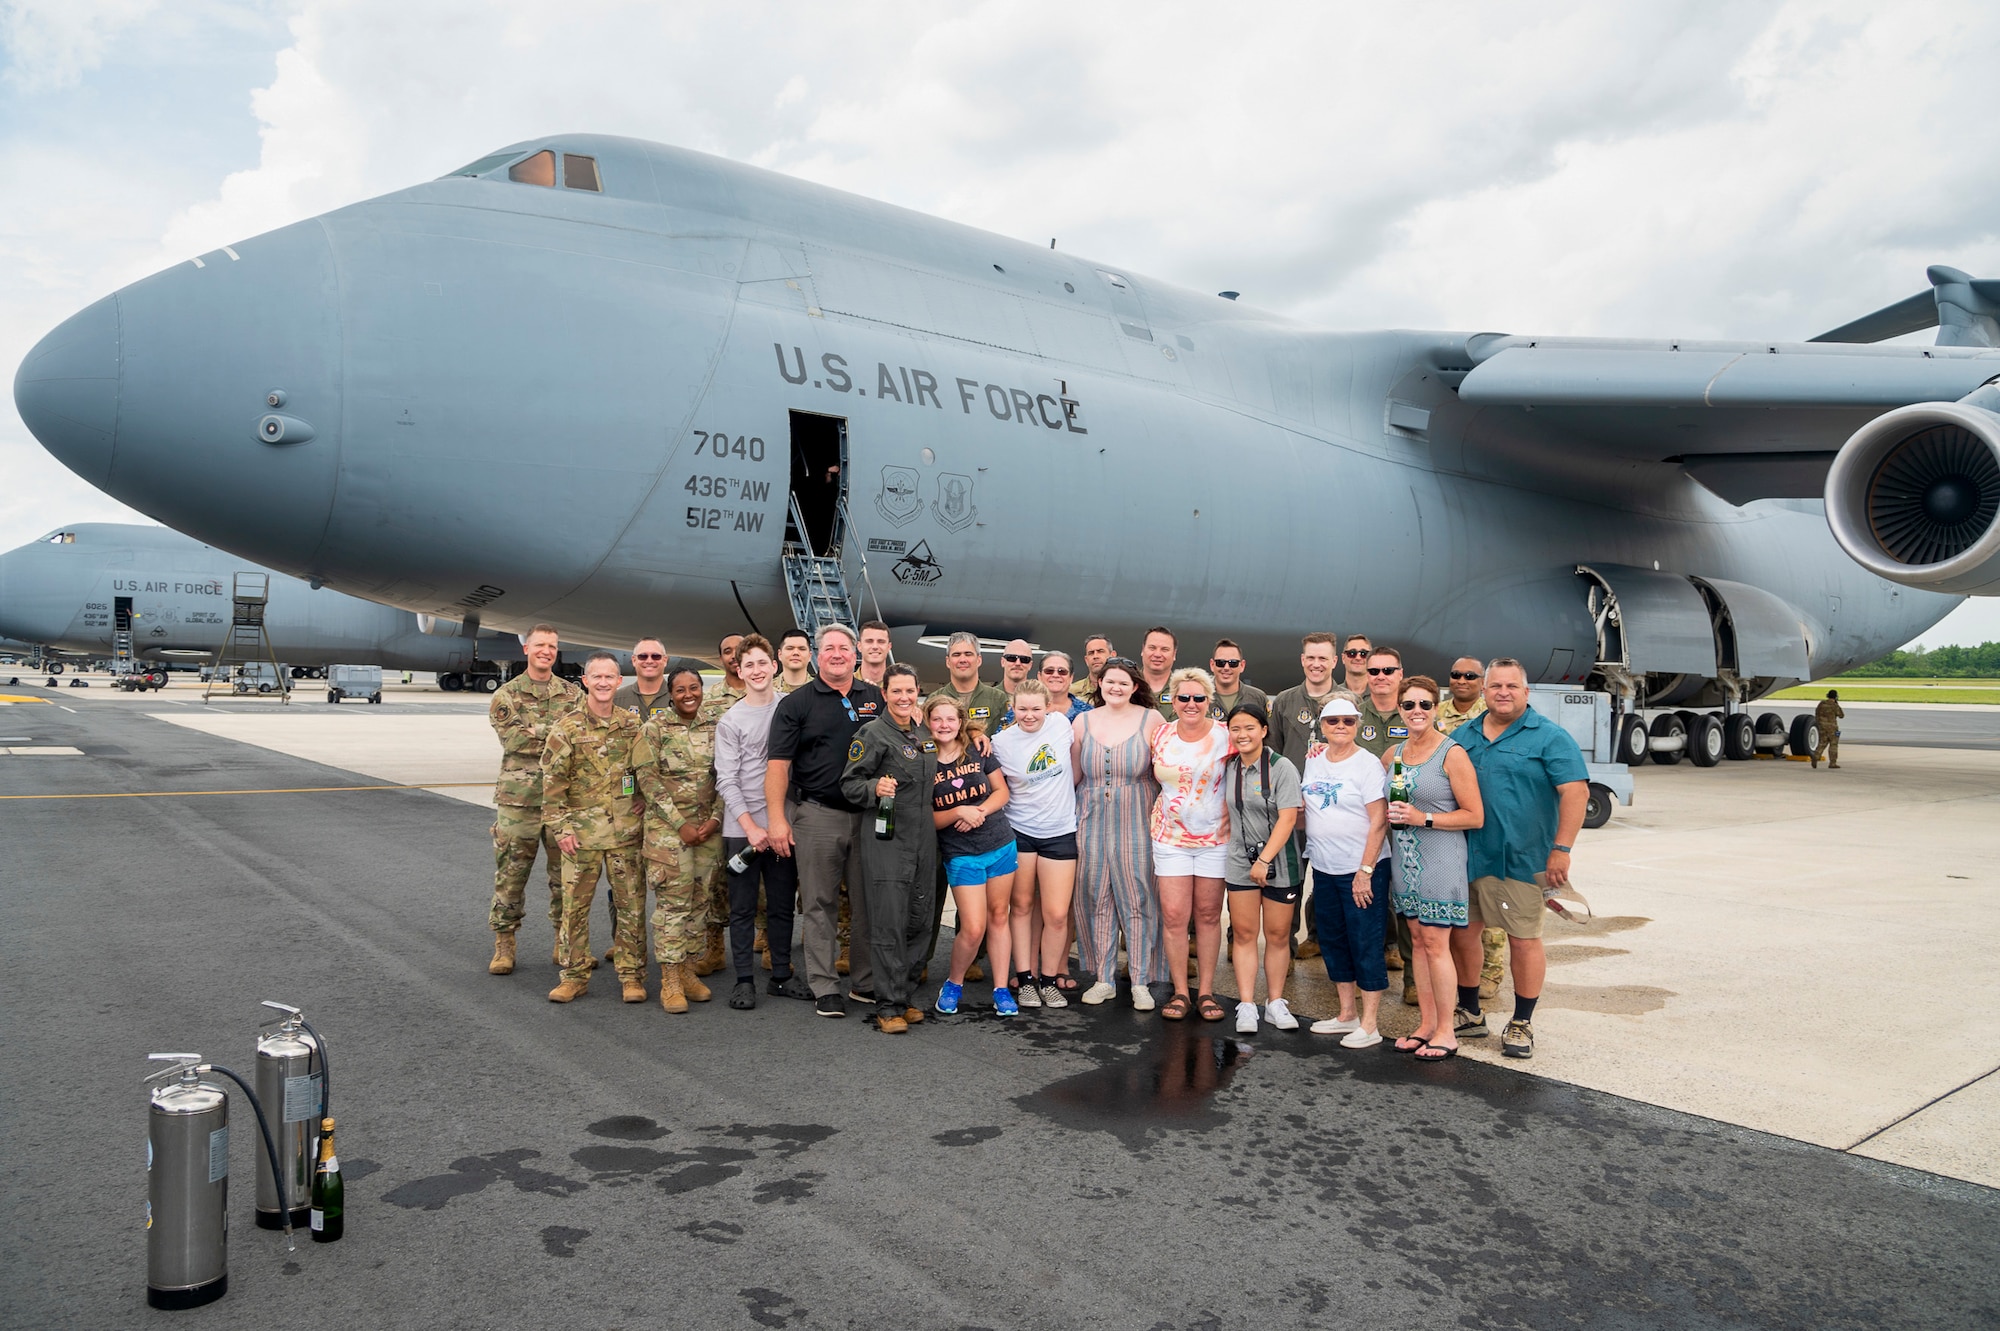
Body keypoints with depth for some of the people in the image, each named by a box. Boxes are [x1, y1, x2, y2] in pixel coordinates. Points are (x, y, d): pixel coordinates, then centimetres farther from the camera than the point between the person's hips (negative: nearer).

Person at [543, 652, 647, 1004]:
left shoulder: (633, 725, 6)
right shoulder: (567, 728, -3)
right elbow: (553, 782, -4)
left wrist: (644, 801, 6)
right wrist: (561, 827, -9)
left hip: (626, 830, 2)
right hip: (581, 832, -2)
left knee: (631, 904, 5)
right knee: (574, 905, 3)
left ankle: (631, 975, 15)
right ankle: (574, 976, 16)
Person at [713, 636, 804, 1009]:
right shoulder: (730, 720, 0)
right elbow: (726, 780, -4)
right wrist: (750, 827, -12)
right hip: (742, 828, -2)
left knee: (783, 905, 9)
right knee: (743, 908, 3)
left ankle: (781, 975, 19)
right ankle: (744, 980, 12)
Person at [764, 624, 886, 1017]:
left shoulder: (876, 699, 10)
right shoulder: (797, 703, 1)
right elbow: (778, 764, -4)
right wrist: (776, 818, -11)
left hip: (868, 814, 3)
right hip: (817, 815, -3)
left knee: (868, 902, 9)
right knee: (820, 904, 3)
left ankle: (867, 981, 20)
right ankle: (825, 988, 10)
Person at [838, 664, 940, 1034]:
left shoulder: (924, 733, 15)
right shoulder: (873, 733, -6)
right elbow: (849, 783, -9)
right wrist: (875, 788, -25)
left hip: (923, 840, 7)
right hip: (886, 840, -7)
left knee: (919, 923, 10)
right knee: (889, 925, -6)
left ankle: (903, 996, 22)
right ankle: (888, 1007, 2)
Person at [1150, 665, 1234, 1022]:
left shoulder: (1225, 735, -6)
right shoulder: (1160, 736, 2)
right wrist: (1168, 804, 9)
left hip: (1215, 837, -1)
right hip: (1170, 836, 1)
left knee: (1208, 915, 7)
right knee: (1174, 915, -2)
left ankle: (1206, 991, 17)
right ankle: (1180, 991, 10)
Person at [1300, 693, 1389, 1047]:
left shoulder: (1367, 764, -11)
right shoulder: (1313, 759, 8)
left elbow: (1379, 821, -14)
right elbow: (1304, 808, 19)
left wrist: (1365, 870, -17)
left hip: (1361, 871, -7)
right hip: (1324, 869, 7)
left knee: (1365, 946, -1)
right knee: (1332, 942, 14)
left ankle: (1370, 1025, 8)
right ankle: (1347, 1014, 28)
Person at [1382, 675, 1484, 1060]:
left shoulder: (1452, 754, -9)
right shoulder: (1393, 754, 9)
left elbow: (1475, 816, -11)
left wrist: (1423, 818, -17)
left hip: (1439, 860, -6)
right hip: (1403, 858, 6)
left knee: (1436, 944, -5)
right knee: (1418, 940, 11)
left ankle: (1446, 1032, 5)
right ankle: (1426, 1024, 20)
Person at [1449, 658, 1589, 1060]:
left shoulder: (1549, 737, -5)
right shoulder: (1464, 736, 11)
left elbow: (1576, 792, -12)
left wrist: (1561, 850, -18)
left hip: (1521, 859, -5)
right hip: (1467, 856, 5)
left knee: (1524, 940, 3)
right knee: (1461, 934, 9)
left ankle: (1522, 1025, 17)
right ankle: (1469, 1015, 26)